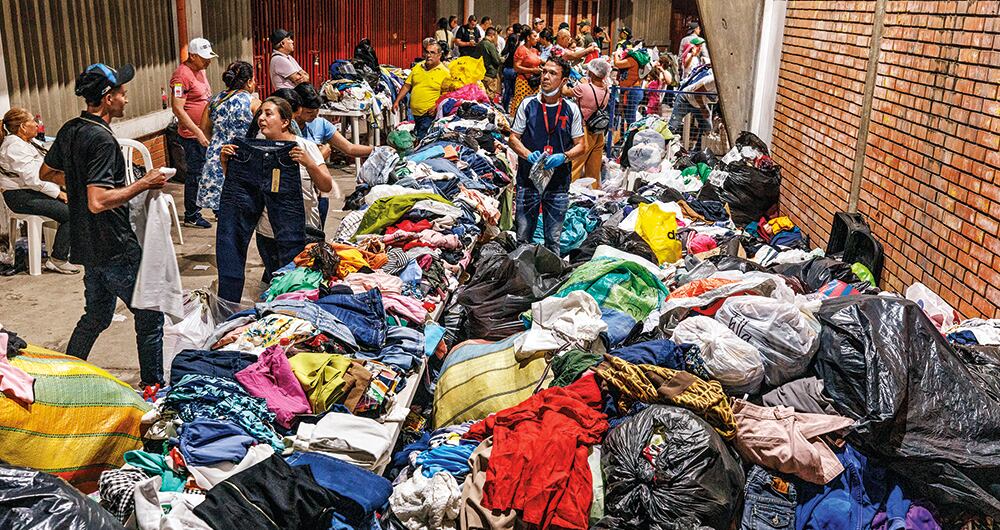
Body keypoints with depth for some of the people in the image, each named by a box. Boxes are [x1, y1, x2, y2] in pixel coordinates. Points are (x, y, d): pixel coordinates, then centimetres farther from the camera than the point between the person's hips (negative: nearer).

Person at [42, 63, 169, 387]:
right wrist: (143, 184, -20)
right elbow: (98, 202, -28)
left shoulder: (69, 130, 7)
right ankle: (153, 386, 11)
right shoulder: (102, 140, -21)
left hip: (87, 245, 9)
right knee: (150, 315, 3)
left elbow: (47, 172, 22)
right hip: (115, 248, -9)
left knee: (97, 315, 23)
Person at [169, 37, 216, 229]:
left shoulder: (200, 70, 12)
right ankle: (191, 216, 8)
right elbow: (177, 109, -21)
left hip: (206, 133, 9)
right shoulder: (182, 75, -17)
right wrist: (198, 133, -23)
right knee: (195, 175, -2)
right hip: (193, 136, -9)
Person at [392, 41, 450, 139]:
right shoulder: (417, 67, 11)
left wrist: (436, 107, -21)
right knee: (413, 138, 14)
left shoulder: (444, 72, -6)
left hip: (429, 114, -6)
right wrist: (397, 101, 9)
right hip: (414, 113, 6)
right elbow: (407, 86, 15)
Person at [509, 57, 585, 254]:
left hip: (558, 184, 0)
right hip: (528, 180, 0)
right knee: (523, 238, 3)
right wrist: (528, 155, -14)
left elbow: (580, 145, 6)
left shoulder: (571, 109, 3)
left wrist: (564, 157, -15)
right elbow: (513, 138, 5)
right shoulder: (527, 105, 3)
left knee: (553, 241, 8)